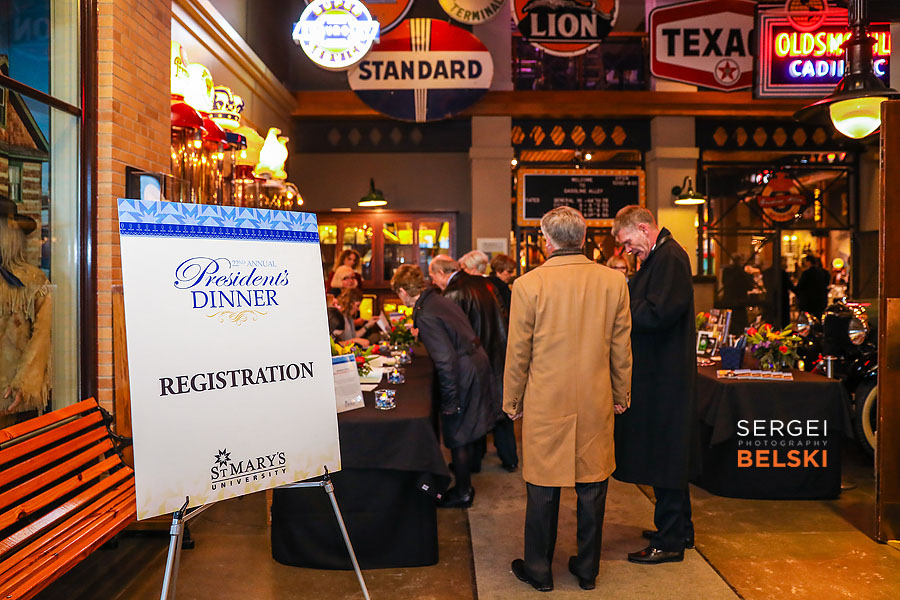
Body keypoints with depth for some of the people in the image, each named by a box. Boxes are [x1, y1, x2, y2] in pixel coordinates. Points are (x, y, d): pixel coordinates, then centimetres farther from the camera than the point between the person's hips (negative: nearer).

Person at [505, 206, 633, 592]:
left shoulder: (528, 285, -12)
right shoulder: (614, 281, -4)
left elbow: (518, 353, -6)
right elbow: (621, 347, 4)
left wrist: (512, 401, 7)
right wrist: (621, 395, 16)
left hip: (545, 405, -2)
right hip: (596, 405, 3)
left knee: (543, 490, 10)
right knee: (592, 487, 14)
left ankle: (538, 571, 25)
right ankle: (587, 568, 29)